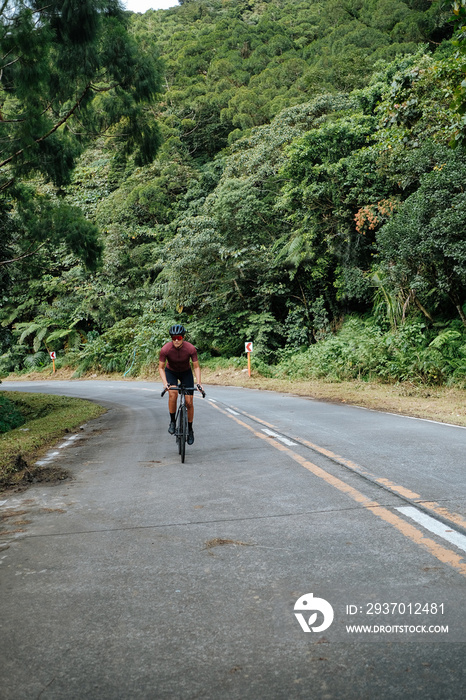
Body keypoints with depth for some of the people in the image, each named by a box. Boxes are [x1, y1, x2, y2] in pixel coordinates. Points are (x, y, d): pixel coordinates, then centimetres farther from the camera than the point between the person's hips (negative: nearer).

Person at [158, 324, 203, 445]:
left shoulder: (190, 349, -29)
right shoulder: (165, 349, -29)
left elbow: (196, 366, -17)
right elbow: (161, 368, -19)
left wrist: (198, 382, -29)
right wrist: (165, 383, -33)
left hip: (186, 372, 1)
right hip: (171, 372, 0)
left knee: (189, 402, -5)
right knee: (172, 393, -29)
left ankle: (190, 429, 14)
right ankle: (172, 422, -10)